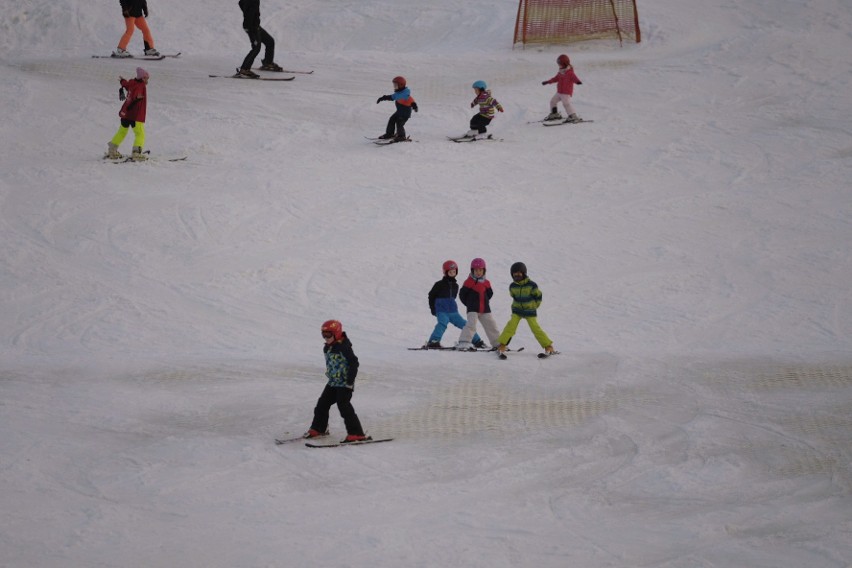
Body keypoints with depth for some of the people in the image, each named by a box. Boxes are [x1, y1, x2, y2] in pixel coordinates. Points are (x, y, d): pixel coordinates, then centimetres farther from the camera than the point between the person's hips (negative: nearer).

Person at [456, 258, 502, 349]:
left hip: (485, 310, 5)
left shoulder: (486, 283, 6)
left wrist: (485, 302, 10)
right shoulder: (469, 282, -7)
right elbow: (462, 294, -3)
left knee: (492, 326, 10)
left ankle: (497, 343, 22)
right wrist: (469, 304, -1)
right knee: (471, 325, -21)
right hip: (473, 310, -5)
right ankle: (464, 343, -23)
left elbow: (490, 294, 20)